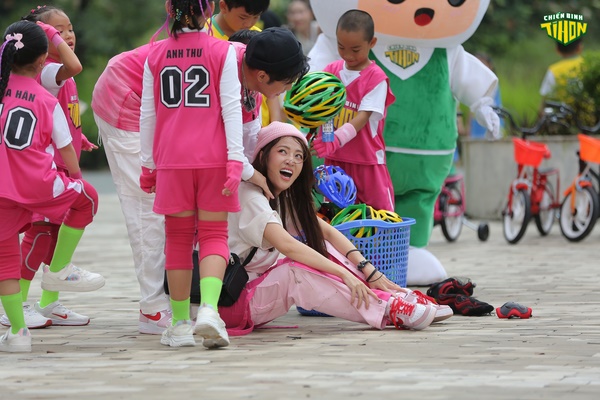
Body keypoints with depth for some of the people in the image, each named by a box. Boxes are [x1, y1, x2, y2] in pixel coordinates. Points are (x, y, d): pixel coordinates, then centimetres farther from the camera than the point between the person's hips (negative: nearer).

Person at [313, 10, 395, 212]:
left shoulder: (376, 78, -10)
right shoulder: (331, 70, 6)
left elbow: (362, 117, -18)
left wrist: (337, 139, -33)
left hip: (367, 159, -5)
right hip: (334, 159, 5)